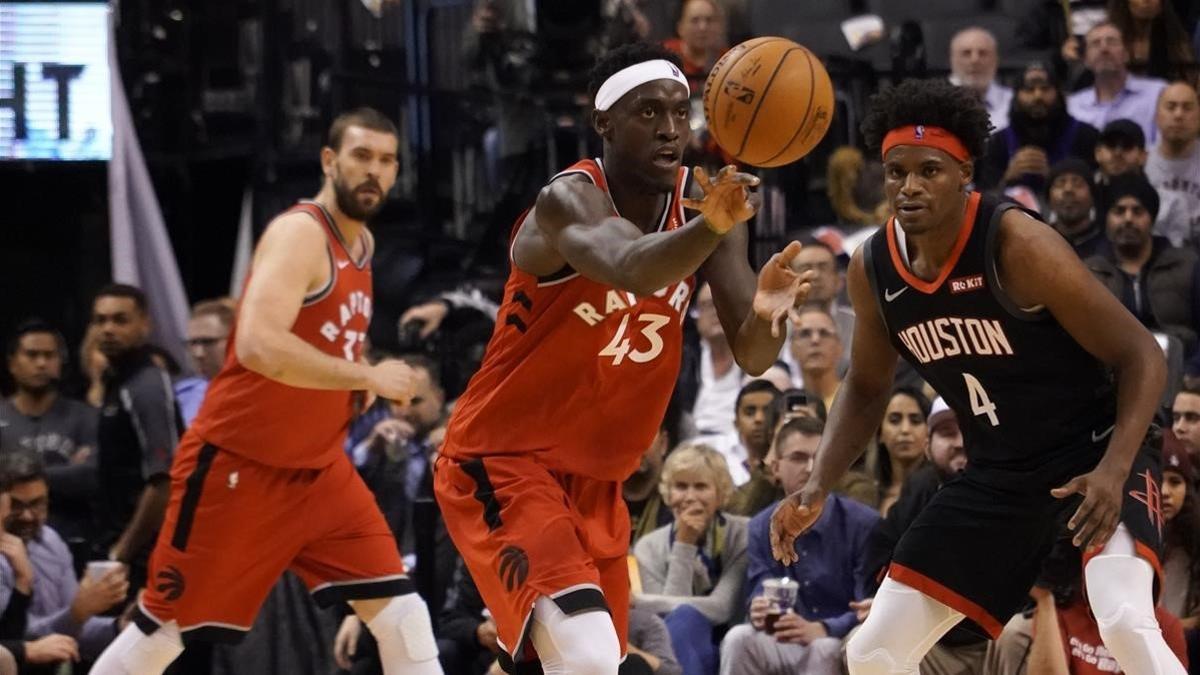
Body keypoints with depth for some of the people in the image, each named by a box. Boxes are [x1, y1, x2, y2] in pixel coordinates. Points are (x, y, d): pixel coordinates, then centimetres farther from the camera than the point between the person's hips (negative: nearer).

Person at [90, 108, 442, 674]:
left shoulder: (363, 242, 10)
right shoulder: (300, 233, -17)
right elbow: (259, 345, -33)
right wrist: (368, 378, -27)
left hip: (319, 469, 8)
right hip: (236, 465, -8)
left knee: (401, 613, -4)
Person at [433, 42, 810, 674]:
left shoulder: (699, 200, -3)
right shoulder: (567, 201, -23)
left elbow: (752, 356, -7)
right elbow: (630, 270, -47)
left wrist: (766, 316, -31)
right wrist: (711, 227, -67)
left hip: (595, 479, 8)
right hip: (501, 462, -8)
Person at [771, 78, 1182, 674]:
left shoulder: (1017, 245, -23)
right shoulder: (872, 269, -5)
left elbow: (1141, 357, -17)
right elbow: (866, 386, 13)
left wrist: (1114, 470, -30)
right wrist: (817, 487, 0)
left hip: (1093, 451, -6)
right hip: (996, 475, 6)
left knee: (1126, 624, -33)